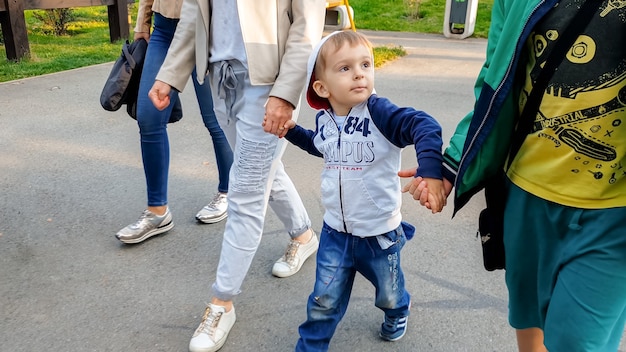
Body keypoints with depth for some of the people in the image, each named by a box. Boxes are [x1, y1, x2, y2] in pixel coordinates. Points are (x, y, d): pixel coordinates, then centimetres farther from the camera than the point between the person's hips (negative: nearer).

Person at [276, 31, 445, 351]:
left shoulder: (379, 112, -24)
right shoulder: (323, 120, -5)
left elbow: (424, 126, -38)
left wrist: (430, 172, -52)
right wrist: (292, 130, 7)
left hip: (380, 232, -2)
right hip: (335, 231, 3)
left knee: (388, 292, 25)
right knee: (324, 300, 10)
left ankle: (398, 311, 61)